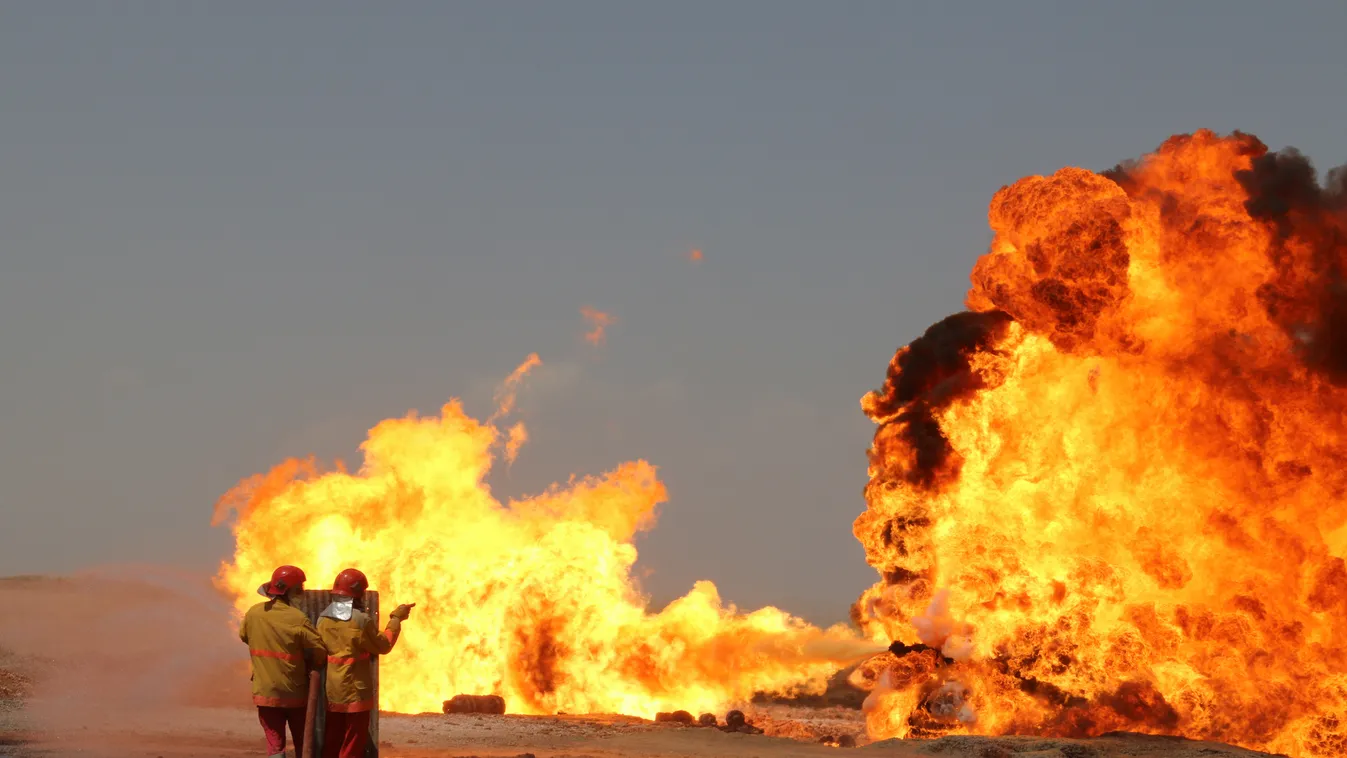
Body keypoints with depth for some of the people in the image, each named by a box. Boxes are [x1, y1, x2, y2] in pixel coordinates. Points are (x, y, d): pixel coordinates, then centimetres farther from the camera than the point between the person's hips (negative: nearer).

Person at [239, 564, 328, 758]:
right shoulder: (298, 619, -18)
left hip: (265, 691, 3)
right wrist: (307, 668, 4)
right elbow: (319, 652, -17)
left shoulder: (253, 613, -4)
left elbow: (244, 636, 15)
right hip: (295, 693, -3)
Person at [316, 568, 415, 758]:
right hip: (356, 692, -5)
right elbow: (384, 646, -4)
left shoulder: (323, 619, 0)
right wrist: (396, 619, 8)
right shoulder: (362, 621, -16)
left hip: (331, 693, 5)